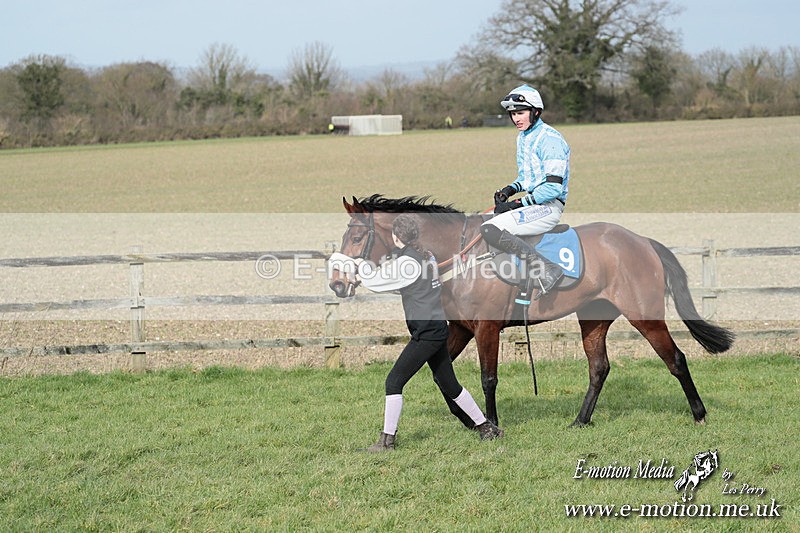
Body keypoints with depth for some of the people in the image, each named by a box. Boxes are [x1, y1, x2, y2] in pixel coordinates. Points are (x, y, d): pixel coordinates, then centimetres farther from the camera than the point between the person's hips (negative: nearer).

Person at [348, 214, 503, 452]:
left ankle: (387, 440, -5)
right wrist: (368, 274, 18)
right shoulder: (426, 257, 10)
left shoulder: (407, 262, -17)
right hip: (438, 331, 9)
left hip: (426, 333, -9)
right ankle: (485, 426, 24)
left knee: (394, 381, -6)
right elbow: (390, 276, 23)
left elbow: (376, 280, -7)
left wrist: (363, 265, 12)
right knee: (449, 385, 18)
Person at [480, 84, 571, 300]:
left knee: (490, 229, -26)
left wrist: (517, 204, -18)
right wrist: (510, 190, 6)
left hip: (548, 207, -11)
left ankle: (546, 269, -31)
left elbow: (553, 187, -21)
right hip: (531, 203, 11)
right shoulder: (523, 137, 16)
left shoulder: (549, 138, -15)